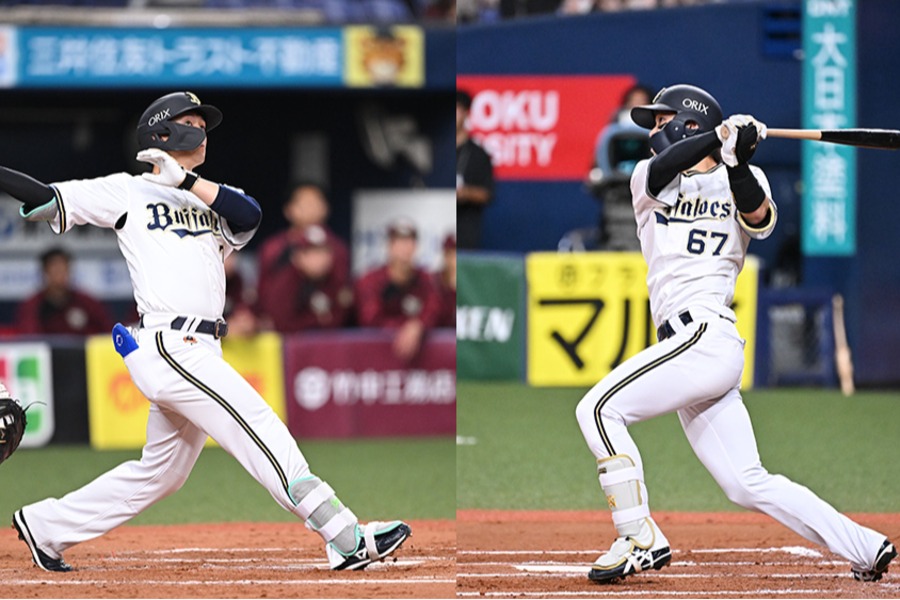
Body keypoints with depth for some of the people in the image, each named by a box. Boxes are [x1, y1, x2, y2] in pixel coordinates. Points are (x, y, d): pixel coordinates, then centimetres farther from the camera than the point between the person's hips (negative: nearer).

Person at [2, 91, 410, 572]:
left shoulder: (206, 202, 21)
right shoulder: (130, 191, 5)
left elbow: (249, 216, 0)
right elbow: (46, 198, 2)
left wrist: (185, 179, -9)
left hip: (199, 352, 8)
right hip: (169, 347, -8)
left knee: (159, 473, 14)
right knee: (262, 431, -14)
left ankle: (46, 526, 25)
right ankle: (346, 540, -16)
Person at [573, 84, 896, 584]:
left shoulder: (740, 182, 6)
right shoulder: (647, 178, 18)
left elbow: (759, 218, -16)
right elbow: (663, 168, -6)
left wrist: (737, 162, -31)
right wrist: (720, 137, -20)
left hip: (706, 335, -6)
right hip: (695, 352, 6)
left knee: (599, 408, -18)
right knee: (749, 486, 5)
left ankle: (640, 538, -17)